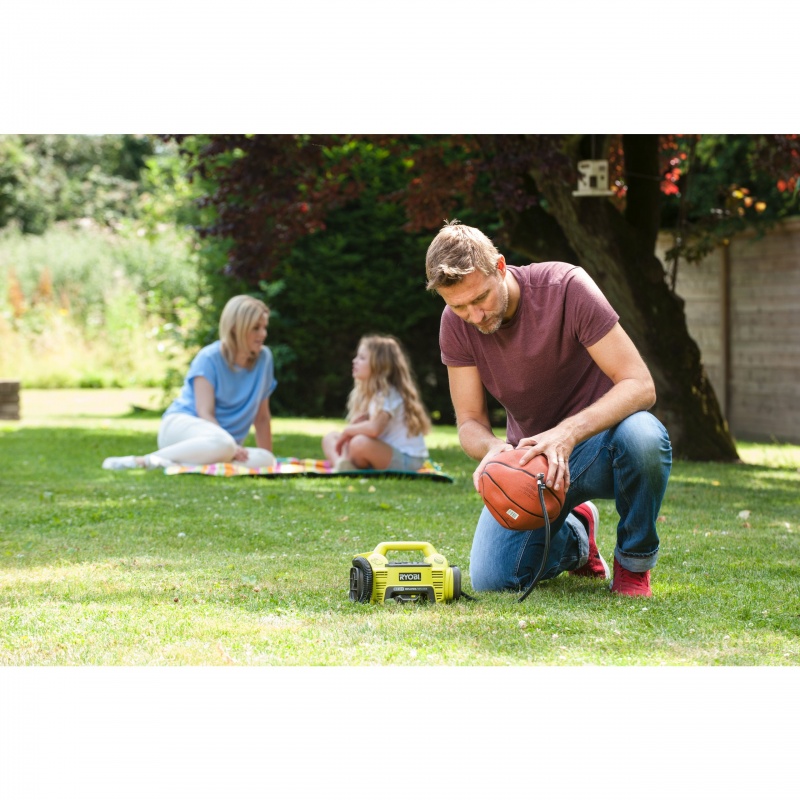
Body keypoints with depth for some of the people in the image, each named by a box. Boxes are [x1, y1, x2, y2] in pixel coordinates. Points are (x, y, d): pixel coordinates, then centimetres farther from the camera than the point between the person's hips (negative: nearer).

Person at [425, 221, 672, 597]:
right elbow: (470, 421, -3)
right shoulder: (456, 324, -9)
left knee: (643, 436, -40)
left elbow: (640, 385, -25)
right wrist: (493, 449, -29)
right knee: (491, 578, -16)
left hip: (597, 440, -4)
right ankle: (574, 535, 20)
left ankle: (634, 563, -11)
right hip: (530, 453, 4)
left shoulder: (567, 287, -22)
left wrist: (567, 433, -41)